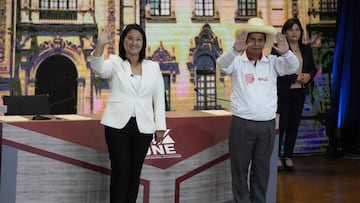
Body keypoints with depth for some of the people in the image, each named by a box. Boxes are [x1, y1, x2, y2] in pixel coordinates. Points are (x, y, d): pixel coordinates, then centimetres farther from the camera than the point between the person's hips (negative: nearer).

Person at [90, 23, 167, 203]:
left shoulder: (153, 67, 9)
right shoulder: (114, 63, 2)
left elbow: (159, 99, 10)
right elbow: (98, 68, -21)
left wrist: (160, 127, 5)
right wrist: (101, 44, -37)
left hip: (143, 127, 3)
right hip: (118, 125, -2)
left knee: (135, 172, 9)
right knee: (120, 172, -3)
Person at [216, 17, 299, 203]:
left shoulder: (272, 62, 5)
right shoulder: (237, 62, -2)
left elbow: (292, 67, -10)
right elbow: (222, 64, -22)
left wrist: (286, 52, -33)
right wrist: (235, 50, -44)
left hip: (267, 125, 3)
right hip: (242, 124, -3)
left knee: (262, 168, 13)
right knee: (240, 168, 5)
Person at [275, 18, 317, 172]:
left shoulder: (306, 49, 10)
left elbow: (313, 68, 16)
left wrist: (308, 76, -6)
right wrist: (296, 78, -17)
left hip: (300, 92, 5)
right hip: (283, 92, -5)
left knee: (294, 124, 8)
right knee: (281, 125, -1)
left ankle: (288, 156, 17)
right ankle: (277, 157, 11)